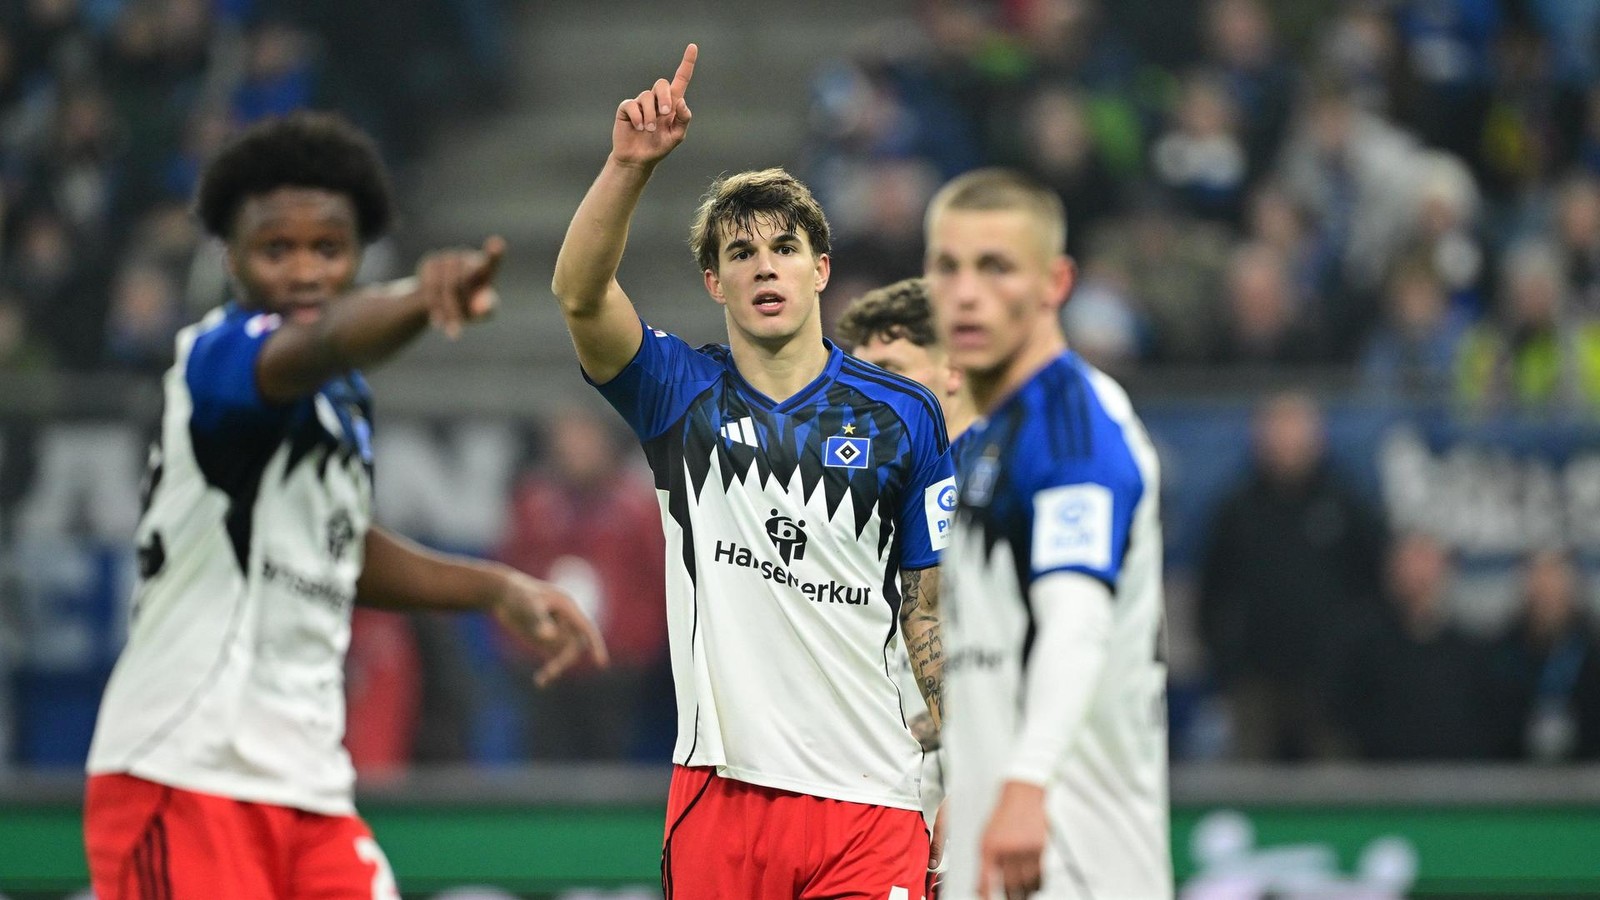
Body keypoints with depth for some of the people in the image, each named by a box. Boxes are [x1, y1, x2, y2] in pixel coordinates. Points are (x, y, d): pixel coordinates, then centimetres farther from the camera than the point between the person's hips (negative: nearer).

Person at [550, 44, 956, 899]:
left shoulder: (903, 415, 7)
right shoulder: (681, 394, 7)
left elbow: (932, 607, 10)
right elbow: (579, 292, -11)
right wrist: (629, 163, -26)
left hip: (868, 802, 0)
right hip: (719, 789, 0)